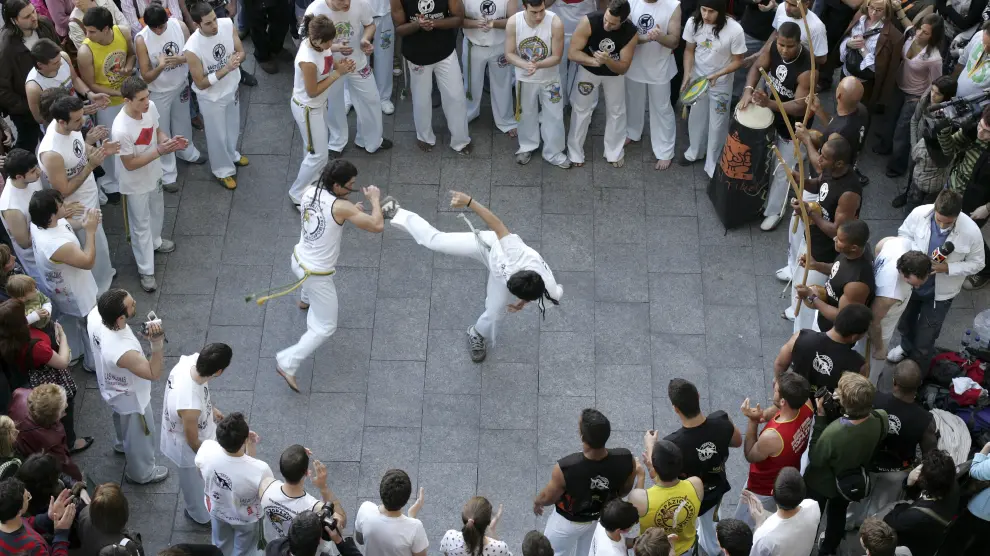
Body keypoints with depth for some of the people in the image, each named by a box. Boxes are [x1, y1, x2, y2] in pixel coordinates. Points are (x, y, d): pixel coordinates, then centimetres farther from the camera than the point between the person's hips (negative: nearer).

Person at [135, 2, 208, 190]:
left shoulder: (179, 26, -20)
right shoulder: (141, 40, -29)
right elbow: (146, 77, -23)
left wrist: (180, 59, -31)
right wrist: (160, 66, -44)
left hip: (181, 85, 4)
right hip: (158, 92, -4)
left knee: (182, 122, 29)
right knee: (162, 133, 11)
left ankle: (186, 152, 57)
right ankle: (167, 174, 28)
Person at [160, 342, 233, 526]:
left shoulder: (189, 361, -27)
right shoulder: (190, 406, -48)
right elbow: (192, 441, -28)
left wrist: (210, 409, 14)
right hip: (188, 448, -7)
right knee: (195, 481, 25)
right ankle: (200, 514, 55)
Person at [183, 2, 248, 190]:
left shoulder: (227, 24, -22)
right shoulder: (192, 49, -35)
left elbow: (241, 52, -7)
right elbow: (200, 84, -26)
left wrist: (236, 59, -32)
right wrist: (225, 69, -36)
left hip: (232, 88, 5)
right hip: (211, 97, -5)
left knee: (233, 127, 30)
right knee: (218, 135, 18)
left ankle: (232, 154, 60)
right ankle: (223, 170, 43)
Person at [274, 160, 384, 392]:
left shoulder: (310, 192, -8)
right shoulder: (340, 207, -30)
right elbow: (377, 226, -28)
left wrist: (353, 212, 3)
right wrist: (375, 199, -11)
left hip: (299, 260, 8)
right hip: (316, 275, -8)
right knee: (324, 327, 6)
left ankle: (306, 300, 75)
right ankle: (287, 363, 3)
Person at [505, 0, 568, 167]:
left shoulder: (555, 23, -28)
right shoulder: (513, 23, -24)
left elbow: (557, 57, -20)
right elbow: (509, 54, -16)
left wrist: (538, 65, -39)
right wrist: (525, 65, -36)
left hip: (550, 78, -1)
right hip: (524, 78, 1)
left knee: (554, 116, 12)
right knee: (526, 114, 21)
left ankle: (553, 152, 32)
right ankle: (527, 147, 45)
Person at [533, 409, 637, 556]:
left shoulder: (566, 468, -42)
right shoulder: (626, 460, -32)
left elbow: (548, 497, -19)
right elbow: (625, 490, -8)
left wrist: (537, 501, 5)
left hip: (568, 522, -3)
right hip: (602, 519, 3)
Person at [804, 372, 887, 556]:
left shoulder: (833, 432, -48)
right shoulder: (881, 418, -32)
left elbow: (814, 459, -27)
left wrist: (820, 416, -31)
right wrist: (848, 403, -19)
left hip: (822, 484, -5)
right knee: (838, 514, 35)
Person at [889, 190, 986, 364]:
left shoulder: (971, 232, -31)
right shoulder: (919, 213, -26)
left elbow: (977, 263, -15)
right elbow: (904, 233, -6)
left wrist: (947, 268, -29)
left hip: (940, 292, -2)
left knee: (925, 336, 17)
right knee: (905, 322, 30)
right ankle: (906, 346, 64)